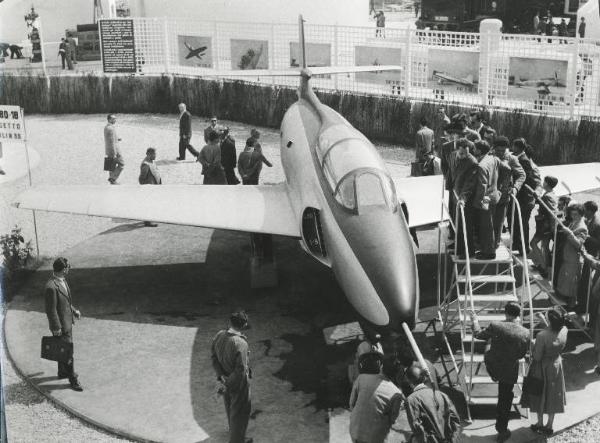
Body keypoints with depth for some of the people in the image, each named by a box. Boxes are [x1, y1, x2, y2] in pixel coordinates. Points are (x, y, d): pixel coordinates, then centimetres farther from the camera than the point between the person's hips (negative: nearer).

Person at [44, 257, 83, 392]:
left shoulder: (62, 280, 2)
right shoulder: (51, 287, -28)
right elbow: (51, 310, -24)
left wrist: (74, 310, 13)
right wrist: (56, 328, -20)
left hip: (67, 321, 10)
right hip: (61, 324, -10)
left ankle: (62, 372, 41)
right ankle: (73, 379, 10)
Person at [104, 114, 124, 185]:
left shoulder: (106, 127, 9)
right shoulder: (111, 129, -22)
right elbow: (112, 142, -23)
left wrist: (116, 139, 9)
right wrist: (114, 153, -22)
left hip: (108, 149, 9)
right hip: (113, 149, -9)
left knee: (113, 164, 15)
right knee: (121, 164, 0)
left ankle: (111, 180, 17)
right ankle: (113, 178, -1)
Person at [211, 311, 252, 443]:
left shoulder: (219, 335, -13)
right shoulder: (240, 343, -34)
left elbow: (213, 356, -3)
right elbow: (241, 369, -30)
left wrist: (220, 375, -4)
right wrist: (229, 385, -17)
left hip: (226, 378, 7)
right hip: (238, 383, -7)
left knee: (230, 406, 30)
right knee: (240, 412, 15)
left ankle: (233, 431, 54)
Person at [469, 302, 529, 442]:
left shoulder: (495, 326, -18)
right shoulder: (525, 333, -15)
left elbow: (479, 334, 0)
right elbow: (522, 354, -2)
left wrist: (474, 321, 17)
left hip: (491, 366, 0)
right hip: (509, 372, 0)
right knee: (505, 401, 16)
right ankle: (502, 431, 25)